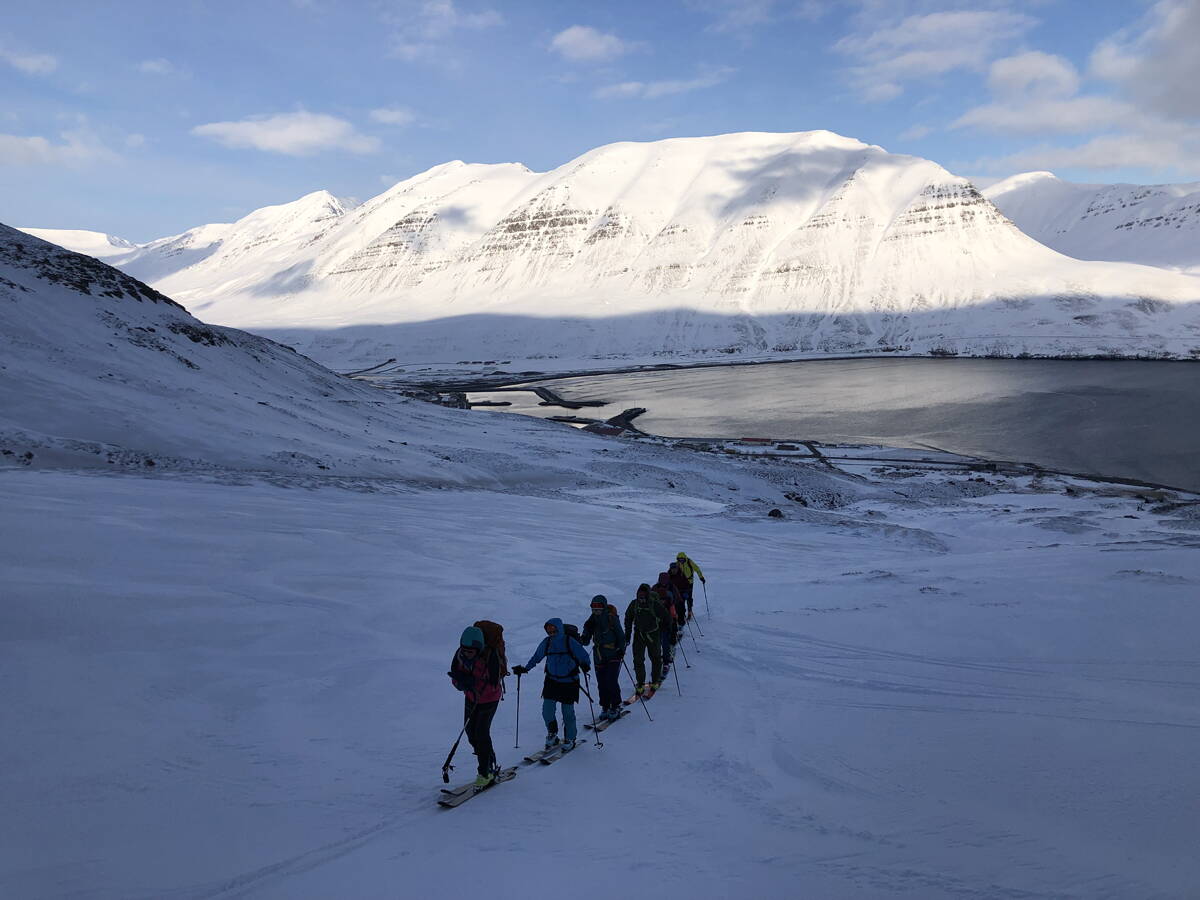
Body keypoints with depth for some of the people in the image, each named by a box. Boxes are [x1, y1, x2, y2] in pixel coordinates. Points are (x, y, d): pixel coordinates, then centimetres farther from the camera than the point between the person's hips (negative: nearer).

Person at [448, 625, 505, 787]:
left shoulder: (490, 656, -31)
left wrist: (471, 681, -40)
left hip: (489, 699, -6)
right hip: (471, 697, 6)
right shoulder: (460, 655, -17)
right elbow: (456, 681, -10)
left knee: (481, 733, -10)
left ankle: (486, 772, 5)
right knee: (470, 732, 10)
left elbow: (493, 685, -30)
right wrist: (461, 681, -34)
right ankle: (490, 763, 29)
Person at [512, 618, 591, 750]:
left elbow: (583, 655, -10)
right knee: (547, 709, -4)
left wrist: (585, 665, -27)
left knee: (568, 711, 1)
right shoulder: (546, 642, 0)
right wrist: (525, 668, 9)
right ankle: (552, 734, 22)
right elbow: (536, 657, 13)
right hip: (552, 680, 4)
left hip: (569, 681, -3)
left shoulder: (569, 641, -12)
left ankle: (570, 739, 20)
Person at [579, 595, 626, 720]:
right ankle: (605, 707, 18)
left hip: (613, 654, -4)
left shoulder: (612, 619, -11)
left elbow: (621, 636, -5)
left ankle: (615, 707, 3)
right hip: (599, 656, 4)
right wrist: (583, 639, -18)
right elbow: (587, 640, 4)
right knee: (601, 683, 5)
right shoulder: (592, 620, 2)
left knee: (611, 681, -10)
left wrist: (621, 649, -14)